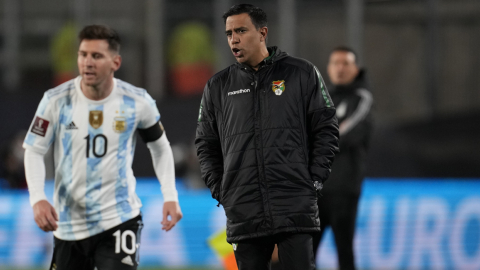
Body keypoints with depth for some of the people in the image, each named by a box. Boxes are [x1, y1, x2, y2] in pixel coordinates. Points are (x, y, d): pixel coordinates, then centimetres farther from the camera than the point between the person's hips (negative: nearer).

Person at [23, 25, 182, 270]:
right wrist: (37, 199, -17)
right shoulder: (56, 100, -8)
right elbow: (34, 151, -2)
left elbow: (160, 147, 9)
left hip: (119, 218, -2)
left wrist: (170, 196, -1)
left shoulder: (138, 102, -7)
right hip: (69, 221, 2)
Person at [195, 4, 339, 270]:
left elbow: (326, 130, 5)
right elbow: (206, 144, 18)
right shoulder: (217, 86, 12)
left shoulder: (302, 74, 4)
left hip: (295, 209, -3)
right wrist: (220, 191, 6)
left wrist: (314, 180, -3)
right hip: (243, 215, 3)